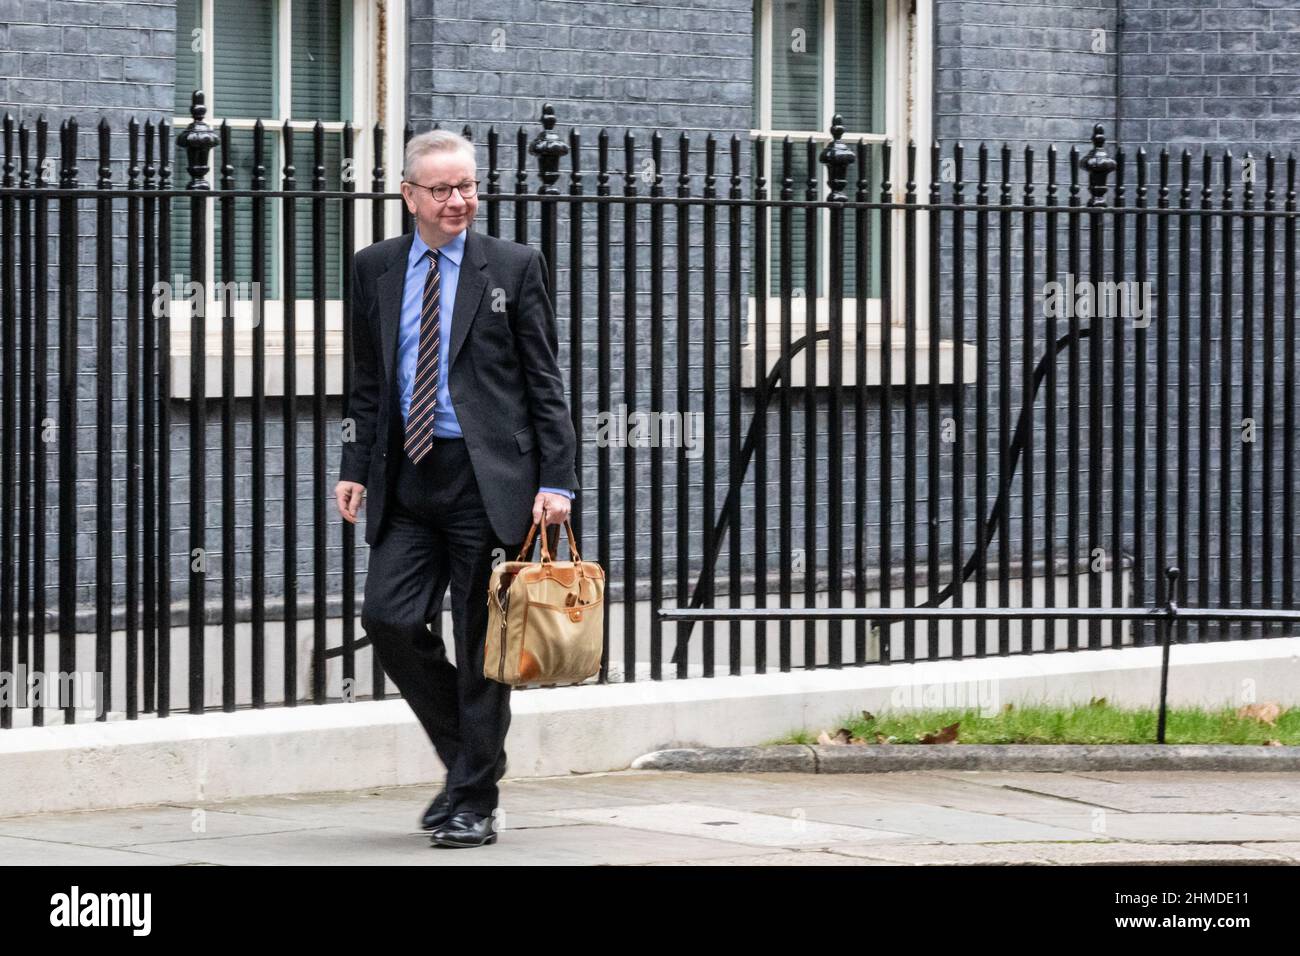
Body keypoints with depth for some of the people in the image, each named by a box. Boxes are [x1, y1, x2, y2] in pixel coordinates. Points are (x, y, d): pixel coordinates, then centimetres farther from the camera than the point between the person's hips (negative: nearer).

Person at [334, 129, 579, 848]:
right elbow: (366, 380, 16)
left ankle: (474, 803, 9)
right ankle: (464, 755, 15)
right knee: (389, 617, -8)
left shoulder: (513, 268, 1)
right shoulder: (374, 269, 10)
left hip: (488, 478, -3)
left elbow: (544, 383, 0)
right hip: (408, 479, 3)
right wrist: (354, 466, 6)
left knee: (481, 642, 0)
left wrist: (557, 480, -7)